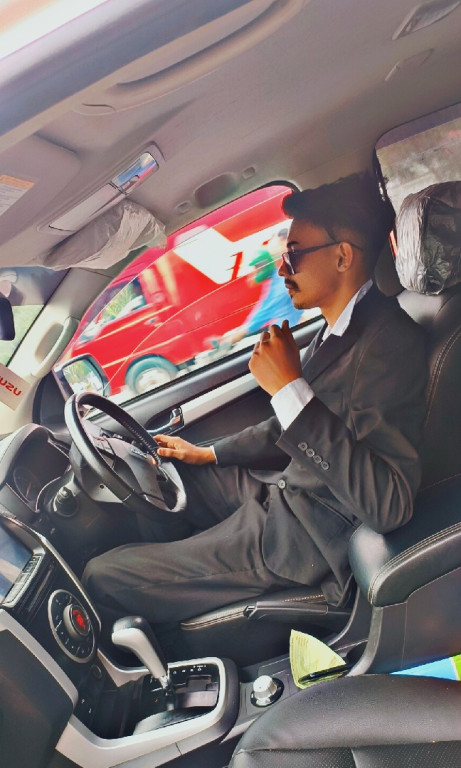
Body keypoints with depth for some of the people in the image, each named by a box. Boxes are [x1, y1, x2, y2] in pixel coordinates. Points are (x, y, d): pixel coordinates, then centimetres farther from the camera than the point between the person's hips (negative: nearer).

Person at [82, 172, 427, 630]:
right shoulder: (338, 328, 5)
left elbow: (389, 505, -33)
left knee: (101, 577, -6)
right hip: (276, 486, 9)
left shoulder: (390, 342, -26)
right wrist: (209, 454, 15)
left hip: (301, 538, -9)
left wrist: (291, 388, -34)